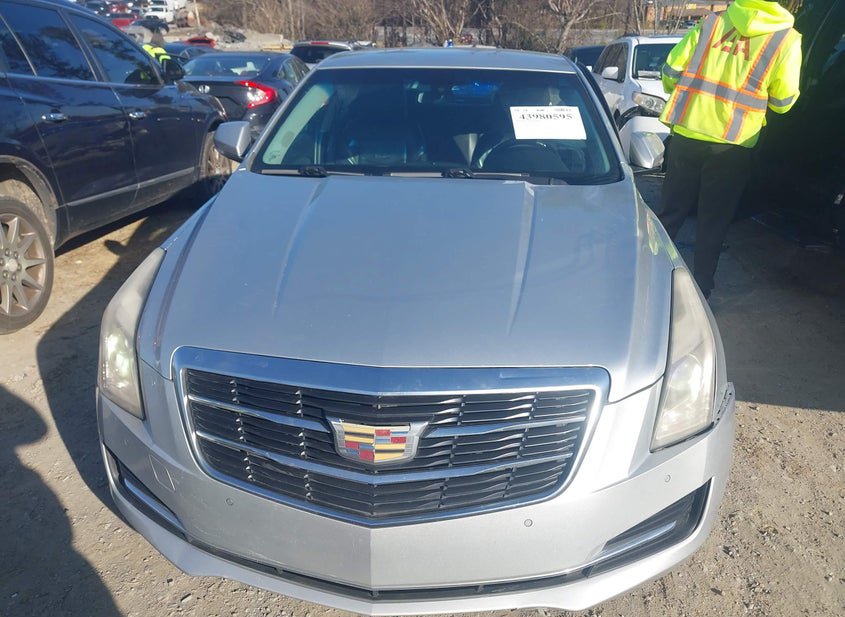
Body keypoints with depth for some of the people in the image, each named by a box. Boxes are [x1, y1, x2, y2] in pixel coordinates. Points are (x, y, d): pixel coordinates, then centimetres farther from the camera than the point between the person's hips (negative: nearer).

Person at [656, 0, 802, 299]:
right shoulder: (787, 39, -1)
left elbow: (671, 72, 4)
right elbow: (782, 102, 1)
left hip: (686, 136, 2)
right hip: (732, 148, -2)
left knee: (670, 213, 14)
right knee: (713, 224, 9)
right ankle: (700, 291, 16)